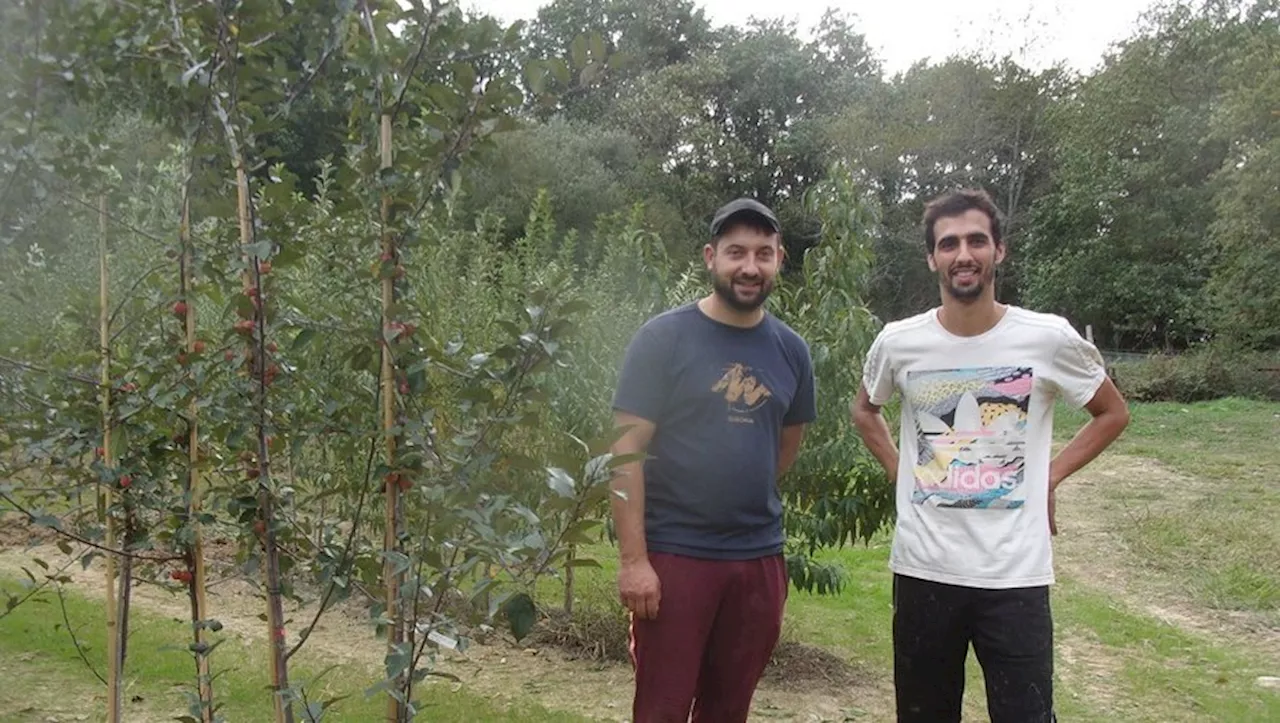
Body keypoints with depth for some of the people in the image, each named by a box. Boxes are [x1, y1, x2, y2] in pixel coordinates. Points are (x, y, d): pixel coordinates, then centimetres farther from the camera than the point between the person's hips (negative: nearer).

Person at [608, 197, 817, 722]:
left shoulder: (791, 350, 7)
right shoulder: (662, 338, -7)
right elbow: (627, 452, -11)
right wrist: (633, 559, -15)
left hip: (759, 558, 4)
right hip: (673, 555, -4)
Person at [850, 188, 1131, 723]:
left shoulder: (1049, 339, -7)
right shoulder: (898, 342, -3)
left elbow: (1113, 414, 10)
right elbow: (864, 411, 18)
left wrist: (1050, 477, 1)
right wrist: (898, 471, 5)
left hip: (1016, 575, -1)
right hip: (923, 570, 2)